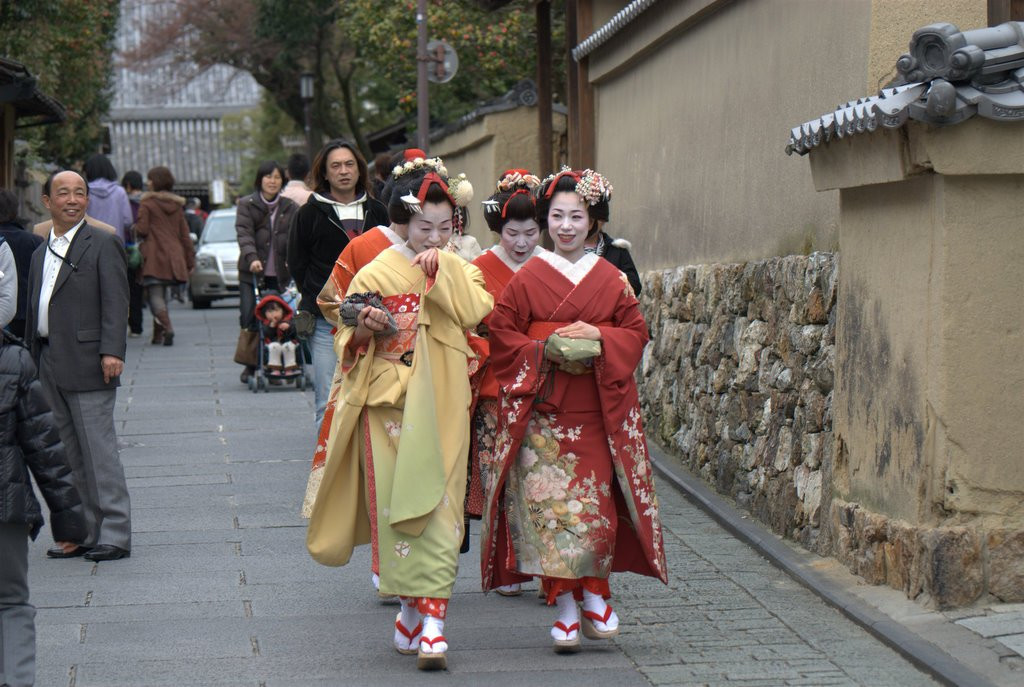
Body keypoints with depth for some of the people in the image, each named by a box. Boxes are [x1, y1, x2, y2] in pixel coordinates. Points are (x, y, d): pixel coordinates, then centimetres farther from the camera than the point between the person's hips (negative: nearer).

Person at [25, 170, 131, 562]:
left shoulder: (102, 244, -4)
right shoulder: (41, 253, 18)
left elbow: (115, 302, -12)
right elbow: (34, 310, 20)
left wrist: (112, 351, -21)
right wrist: (32, 360, 15)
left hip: (87, 365, -7)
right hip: (50, 367, 7)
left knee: (98, 450, -6)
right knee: (69, 453, 11)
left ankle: (114, 534, -2)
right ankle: (83, 531, 18)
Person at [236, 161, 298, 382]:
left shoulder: (290, 208, 11)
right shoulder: (246, 205, 6)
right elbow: (244, 234, -7)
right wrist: (252, 258, -23)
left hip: (280, 273, 1)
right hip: (251, 272, -1)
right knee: (250, 318, -7)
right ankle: (250, 365, 3)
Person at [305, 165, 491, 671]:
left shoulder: (458, 272, 11)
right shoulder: (375, 275, 6)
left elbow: (475, 313, -8)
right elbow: (347, 341, 7)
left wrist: (438, 274, -14)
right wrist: (364, 330, -14)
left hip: (441, 406, 1)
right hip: (389, 405, -1)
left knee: (437, 506, -6)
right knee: (396, 504, -3)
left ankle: (430, 618, -9)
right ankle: (415, 606, 9)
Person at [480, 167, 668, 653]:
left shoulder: (611, 279, 8)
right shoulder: (527, 278, 3)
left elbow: (636, 333, 7)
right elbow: (501, 335, 2)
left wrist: (598, 337, -11)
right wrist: (544, 347, -13)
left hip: (598, 410, 1)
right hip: (541, 411, -1)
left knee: (598, 503, -1)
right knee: (548, 504, -5)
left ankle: (595, 594, 16)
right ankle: (564, 606, 2)